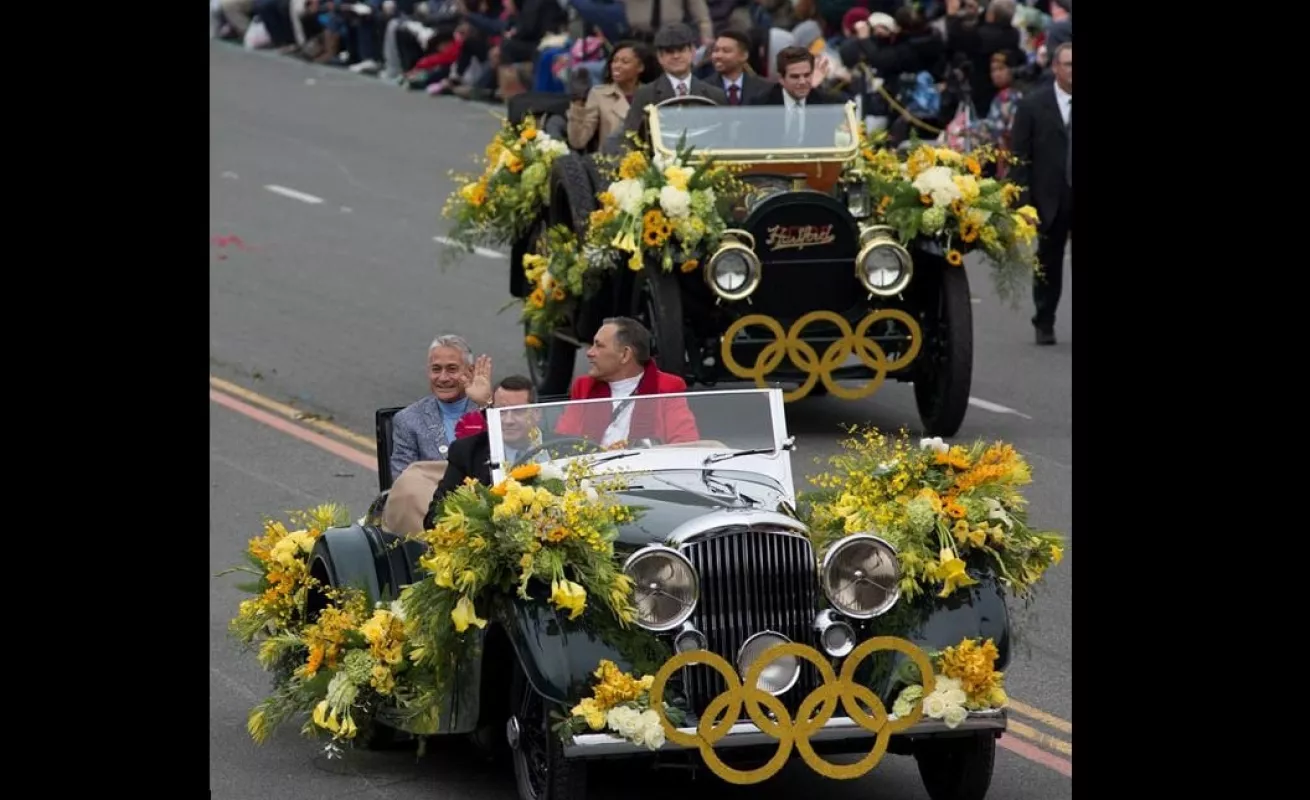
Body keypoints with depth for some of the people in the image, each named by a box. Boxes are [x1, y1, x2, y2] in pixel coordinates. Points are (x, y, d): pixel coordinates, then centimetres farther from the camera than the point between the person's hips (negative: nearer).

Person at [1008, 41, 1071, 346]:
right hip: (1051, 198, 0)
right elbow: (1020, 157, -2)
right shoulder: (1033, 104, 0)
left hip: (1076, 196, 0)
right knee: (1048, 263, 10)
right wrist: (1023, 203, -8)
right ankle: (1044, 324, 22)